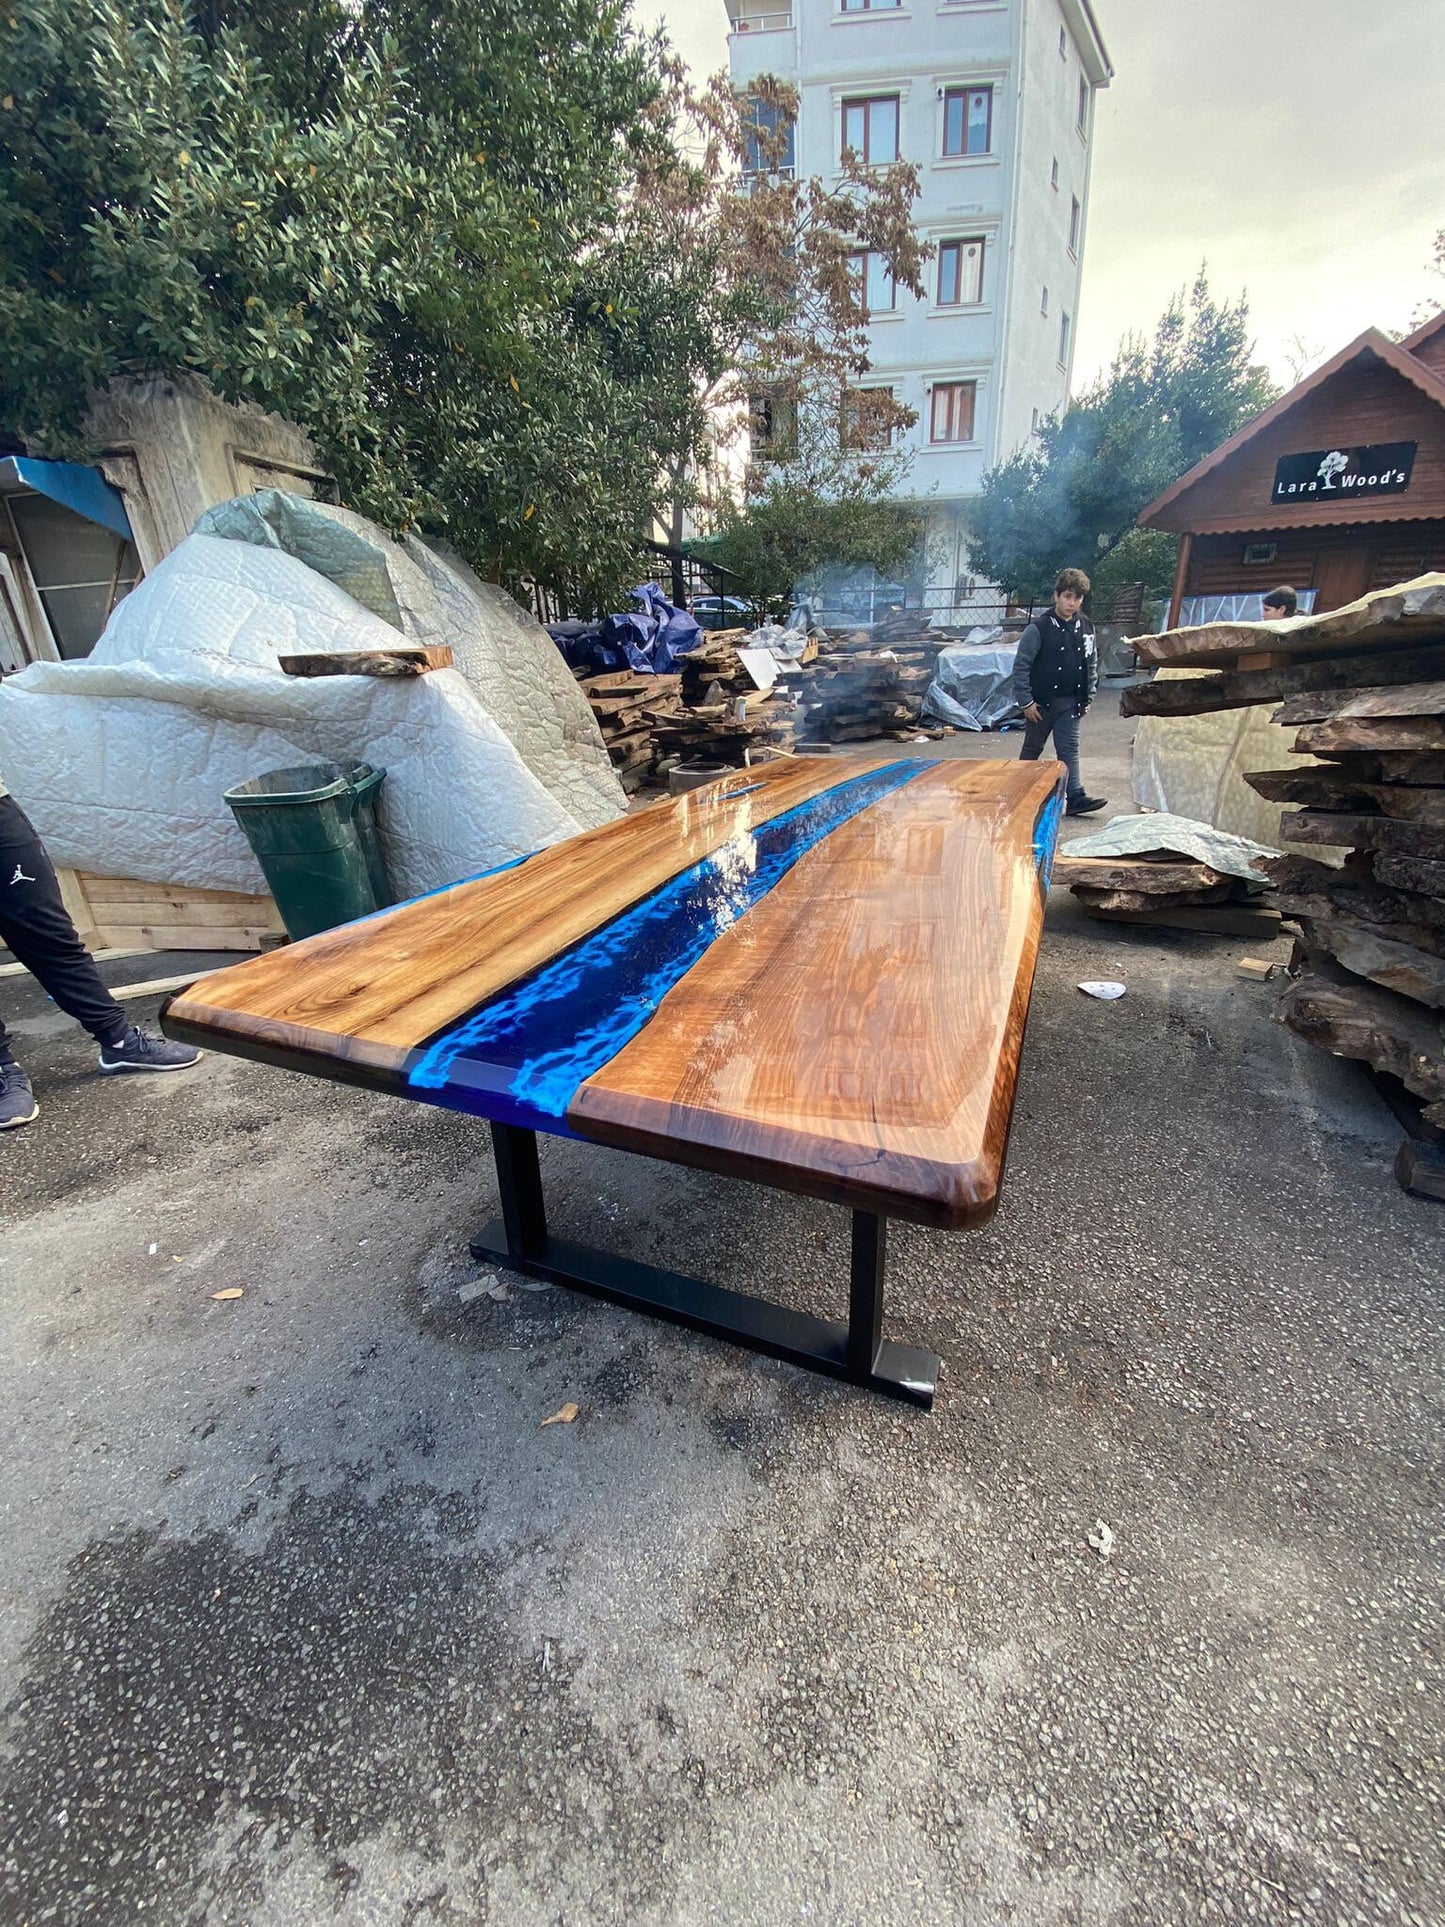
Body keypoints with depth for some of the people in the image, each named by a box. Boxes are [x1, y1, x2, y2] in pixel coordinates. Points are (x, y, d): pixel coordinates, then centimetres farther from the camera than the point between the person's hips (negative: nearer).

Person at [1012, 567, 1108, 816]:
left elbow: (1092, 665, 15)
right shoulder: (1039, 628, -12)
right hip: (1041, 702, -4)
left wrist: (1087, 697, 10)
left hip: (1070, 702, 4)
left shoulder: (1085, 629, 5)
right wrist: (1025, 701, -12)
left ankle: (1076, 797, -3)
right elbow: (1021, 665, -11)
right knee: (1032, 749, 9)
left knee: (1069, 749, 0)